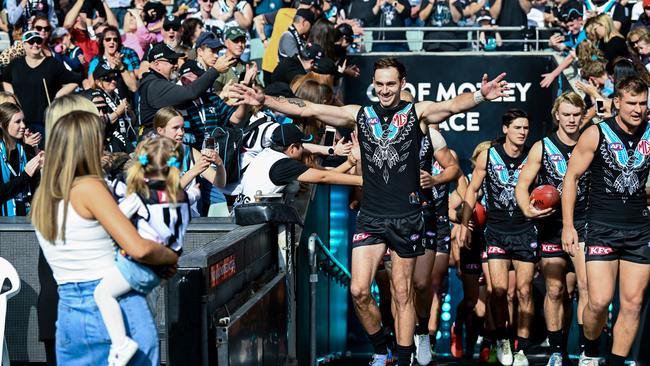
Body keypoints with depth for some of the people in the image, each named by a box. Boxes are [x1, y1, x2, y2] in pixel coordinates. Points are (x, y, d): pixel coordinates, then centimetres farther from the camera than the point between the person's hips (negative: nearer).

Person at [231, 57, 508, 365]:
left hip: (406, 216, -2)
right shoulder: (359, 115, 6)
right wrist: (264, 100, -6)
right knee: (358, 291, -2)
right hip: (371, 216, 2)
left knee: (402, 294, 5)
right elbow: (307, 109, 2)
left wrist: (480, 96, -39)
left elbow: (453, 105, -18)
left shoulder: (417, 113, 0)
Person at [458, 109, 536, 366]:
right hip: (496, 231, 0)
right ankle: (502, 340, 15)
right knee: (499, 289, -7)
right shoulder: (488, 156, -2)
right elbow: (472, 190, 7)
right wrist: (464, 224, 3)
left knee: (524, 291, -1)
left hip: (525, 230, 0)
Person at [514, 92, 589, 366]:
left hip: (583, 223, 0)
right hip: (551, 225, 0)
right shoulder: (542, 148, 3)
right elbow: (522, 184, -1)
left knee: (587, 286, -14)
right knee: (554, 290, 3)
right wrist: (527, 209, -20)